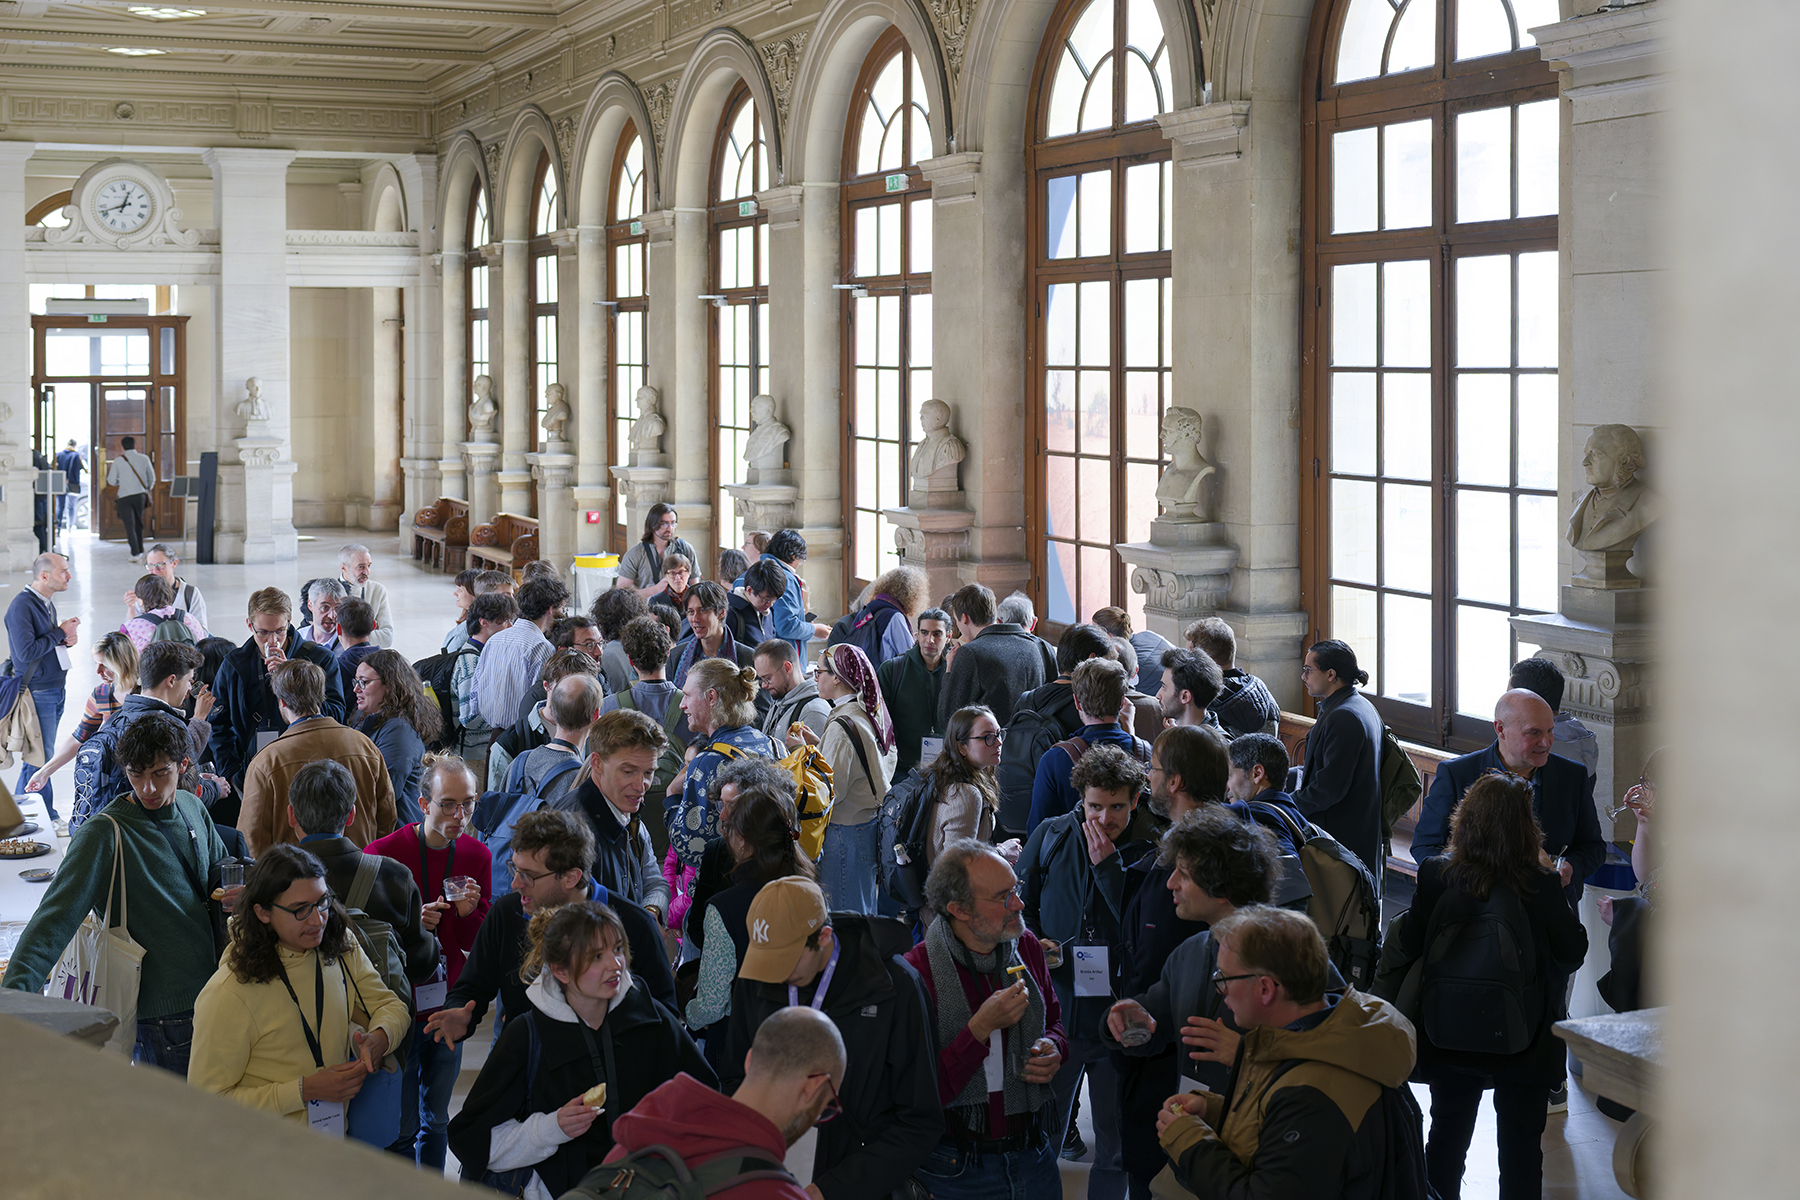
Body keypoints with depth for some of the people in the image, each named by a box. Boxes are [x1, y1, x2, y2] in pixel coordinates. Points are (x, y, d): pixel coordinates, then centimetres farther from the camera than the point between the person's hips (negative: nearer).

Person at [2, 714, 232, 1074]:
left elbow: (219, 869, 21)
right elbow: (56, 915, -23)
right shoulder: (105, 834, -15)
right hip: (163, 1013, -7)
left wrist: (236, 893, -4)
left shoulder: (192, 808, 6)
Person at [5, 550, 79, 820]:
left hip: (56, 690, 9)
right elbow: (26, 651, -24)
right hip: (37, 693, -9)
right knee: (39, 758, -4)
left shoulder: (47, 602, 12)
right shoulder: (22, 605, -17)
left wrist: (66, 639, 4)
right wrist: (61, 633, -16)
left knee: (43, 756, 13)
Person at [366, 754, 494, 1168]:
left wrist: (468, 913, -15)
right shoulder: (383, 853, -12)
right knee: (402, 1127, 1)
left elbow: (476, 946, 6)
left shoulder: (477, 856, 1)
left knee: (436, 1121, 16)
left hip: (448, 1007, 4)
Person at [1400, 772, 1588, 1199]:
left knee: (1447, 1137, 20)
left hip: (1449, 1038, 2)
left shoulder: (1436, 876, -14)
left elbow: (1409, 946, -5)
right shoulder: (1543, 885, -19)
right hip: (1524, 1043, -2)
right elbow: (1573, 952, -5)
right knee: (1521, 1147, 12)